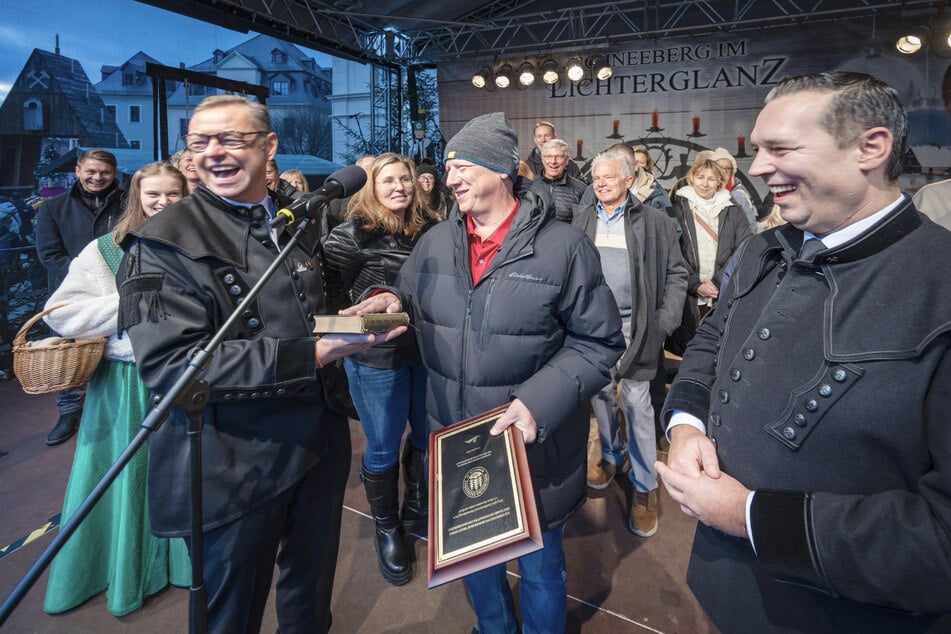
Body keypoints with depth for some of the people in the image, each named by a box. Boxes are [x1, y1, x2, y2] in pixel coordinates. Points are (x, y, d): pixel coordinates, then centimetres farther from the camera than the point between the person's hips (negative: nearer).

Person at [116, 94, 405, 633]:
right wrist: (307, 355, -30)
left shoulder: (302, 221, 7)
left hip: (320, 443, 6)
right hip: (233, 469, -5)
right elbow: (168, 363, -23)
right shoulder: (164, 243, -13)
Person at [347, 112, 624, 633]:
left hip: (534, 449, -4)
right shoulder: (433, 244, 2)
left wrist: (541, 400, -25)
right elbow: (409, 303, 13)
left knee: (539, 564, 19)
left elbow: (598, 341, -13)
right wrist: (391, 304, -11)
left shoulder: (564, 246, -13)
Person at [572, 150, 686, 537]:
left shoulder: (654, 221, -2)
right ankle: (612, 457, 36)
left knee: (637, 404, -1)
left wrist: (664, 323, -9)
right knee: (600, 394, 14)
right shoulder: (583, 218, 8)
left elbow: (676, 274, -1)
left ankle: (645, 488, 13)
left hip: (633, 327, -3)